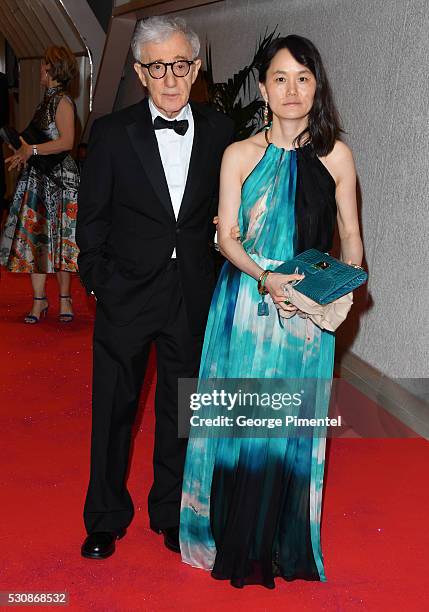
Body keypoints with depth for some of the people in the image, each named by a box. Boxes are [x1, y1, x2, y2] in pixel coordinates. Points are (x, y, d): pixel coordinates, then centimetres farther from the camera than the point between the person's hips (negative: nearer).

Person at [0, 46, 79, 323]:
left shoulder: (63, 101, -10)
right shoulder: (48, 100, 16)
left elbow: (66, 142, -19)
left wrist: (31, 150, -16)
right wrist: (22, 153, 13)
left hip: (59, 178, -8)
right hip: (37, 178, 8)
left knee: (58, 237, -1)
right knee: (33, 236, 5)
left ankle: (65, 297, 11)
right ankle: (39, 299, 11)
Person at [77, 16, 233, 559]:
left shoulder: (219, 131, 0)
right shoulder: (112, 133, -5)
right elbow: (91, 216, 0)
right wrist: (97, 281, -3)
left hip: (192, 294, 2)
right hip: (126, 291, -1)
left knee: (181, 407, 13)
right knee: (113, 407, 9)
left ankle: (171, 512, 32)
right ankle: (106, 518, 27)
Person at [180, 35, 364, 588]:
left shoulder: (335, 156, 1)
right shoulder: (240, 155, 0)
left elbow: (350, 232, 7)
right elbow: (227, 237, -2)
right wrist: (266, 277, -18)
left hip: (308, 312, 0)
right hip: (246, 304, 0)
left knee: (294, 425, 8)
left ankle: (287, 541, 27)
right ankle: (239, 539, 25)